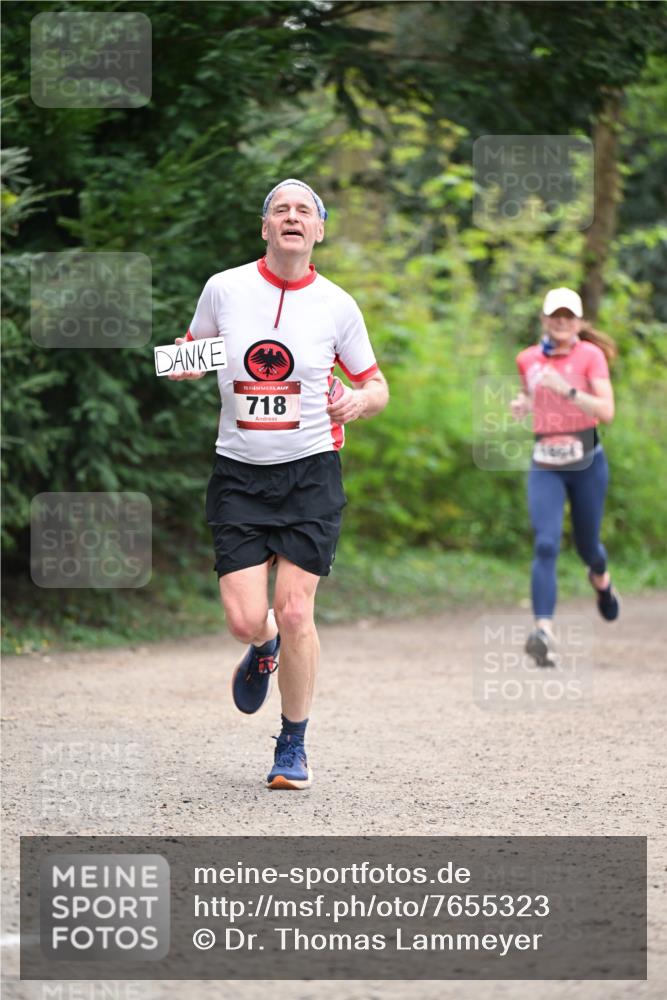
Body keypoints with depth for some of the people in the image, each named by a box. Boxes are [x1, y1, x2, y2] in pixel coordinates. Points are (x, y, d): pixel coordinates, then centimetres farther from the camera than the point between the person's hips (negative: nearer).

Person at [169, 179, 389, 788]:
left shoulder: (337, 305, 0)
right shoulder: (225, 288, 0)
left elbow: (375, 384, 11)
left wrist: (360, 400, -13)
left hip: (311, 470, -1)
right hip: (239, 473, 1)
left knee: (294, 612, -9)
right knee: (245, 620, -8)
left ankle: (294, 747, 10)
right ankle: (263, 648, 33)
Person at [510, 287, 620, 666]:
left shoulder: (590, 355, -7)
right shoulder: (528, 359, 5)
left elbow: (607, 411, -17)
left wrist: (567, 390, -28)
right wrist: (523, 404, 4)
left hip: (587, 463, -1)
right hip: (546, 466, 1)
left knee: (587, 545, 12)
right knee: (546, 545, -16)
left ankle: (601, 578, 51)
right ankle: (544, 632, -25)